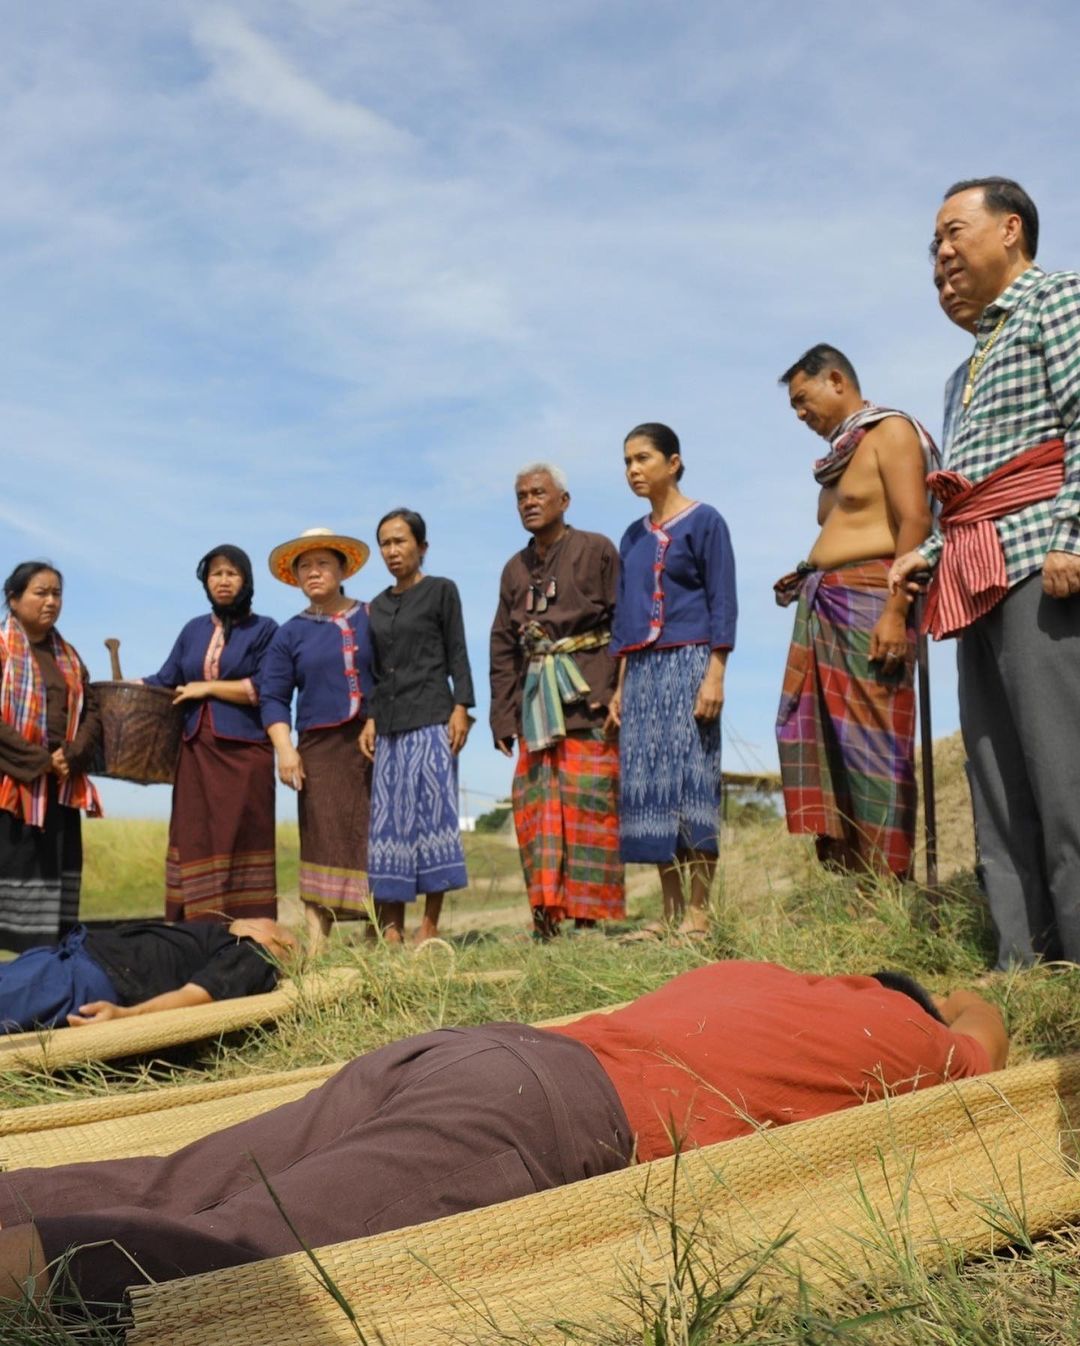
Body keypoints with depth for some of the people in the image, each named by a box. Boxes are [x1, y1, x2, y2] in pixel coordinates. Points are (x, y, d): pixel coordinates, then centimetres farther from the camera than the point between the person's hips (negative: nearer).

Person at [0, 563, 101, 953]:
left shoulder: (68, 656, 16)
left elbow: (92, 710, 10)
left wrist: (72, 757, -7)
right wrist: (38, 760, -16)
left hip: (61, 786, 5)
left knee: (56, 874, 4)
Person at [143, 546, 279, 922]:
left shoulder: (264, 629, 3)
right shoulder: (194, 630, 18)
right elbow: (163, 682, 13)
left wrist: (207, 687, -5)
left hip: (244, 751, -4)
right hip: (196, 751, 5)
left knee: (240, 841, -6)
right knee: (195, 840, 0)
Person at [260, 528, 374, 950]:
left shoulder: (373, 619, 9)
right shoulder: (291, 634, 11)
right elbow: (273, 698, 7)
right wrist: (285, 749, -5)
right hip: (321, 749, 0)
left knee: (376, 839, -1)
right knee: (323, 841, -5)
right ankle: (317, 943, -4)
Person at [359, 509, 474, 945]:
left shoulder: (441, 591, 4)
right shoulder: (377, 606, 17)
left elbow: (457, 654, 0)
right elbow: (376, 670, 17)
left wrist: (461, 707, -10)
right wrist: (370, 720, 8)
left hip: (431, 721, -5)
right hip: (389, 726, 5)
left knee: (431, 810, -7)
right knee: (389, 817, 1)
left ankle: (430, 924, -4)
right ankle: (391, 926, 3)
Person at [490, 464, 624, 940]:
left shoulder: (596, 551, 4)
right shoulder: (515, 569, 19)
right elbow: (502, 648, 19)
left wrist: (615, 693, -12)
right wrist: (503, 715, 12)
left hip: (588, 696, -5)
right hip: (535, 701, 5)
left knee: (588, 802, -7)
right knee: (533, 804, -1)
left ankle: (587, 916, -2)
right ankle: (546, 914, 3)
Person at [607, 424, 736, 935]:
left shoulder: (704, 522, 0)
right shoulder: (633, 537, 18)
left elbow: (722, 603, -6)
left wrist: (715, 674, -15)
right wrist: (620, 685, 13)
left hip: (688, 663, -6)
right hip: (642, 670, 6)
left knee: (691, 778, -9)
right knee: (647, 783, 2)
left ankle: (699, 914, -5)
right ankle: (670, 912, 7)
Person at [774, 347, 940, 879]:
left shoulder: (891, 431, -2)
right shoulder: (840, 455, 23)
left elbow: (915, 522, -13)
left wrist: (895, 611, -21)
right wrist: (804, 579, 9)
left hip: (869, 601, -9)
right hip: (822, 607, 9)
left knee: (874, 743, -9)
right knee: (807, 732, 4)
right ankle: (845, 871, 8)